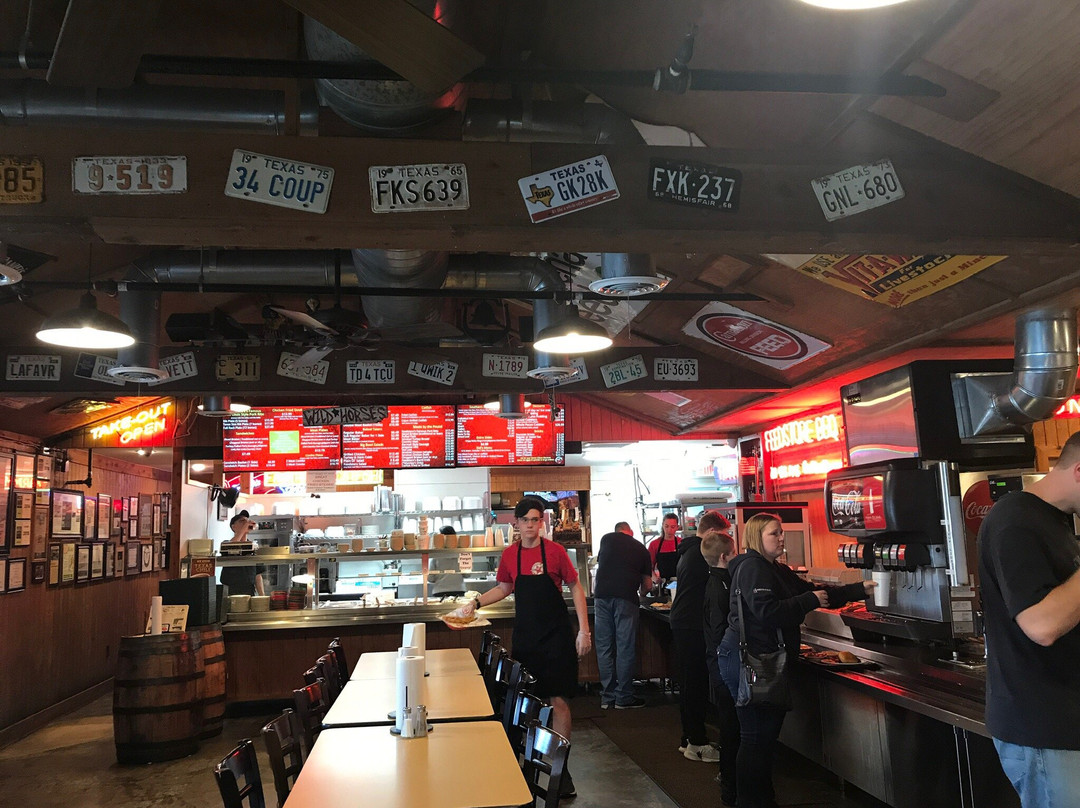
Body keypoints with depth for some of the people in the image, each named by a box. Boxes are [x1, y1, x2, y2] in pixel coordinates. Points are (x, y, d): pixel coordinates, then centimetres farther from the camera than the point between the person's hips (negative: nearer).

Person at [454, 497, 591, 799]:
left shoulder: (555, 551, -9)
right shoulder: (510, 555, 2)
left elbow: (575, 588, -3)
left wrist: (584, 631, -7)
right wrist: (475, 603, 3)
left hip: (556, 635, -3)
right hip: (524, 635, 3)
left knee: (558, 700, 0)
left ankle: (562, 768, 13)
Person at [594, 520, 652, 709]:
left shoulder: (607, 539, 17)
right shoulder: (641, 550, 16)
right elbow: (647, 586, 17)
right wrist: (641, 592, 40)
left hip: (602, 595, 2)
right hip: (626, 598, -1)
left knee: (604, 647, 8)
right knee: (625, 648, 4)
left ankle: (607, 697, 12)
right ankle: (623, 697, 8)